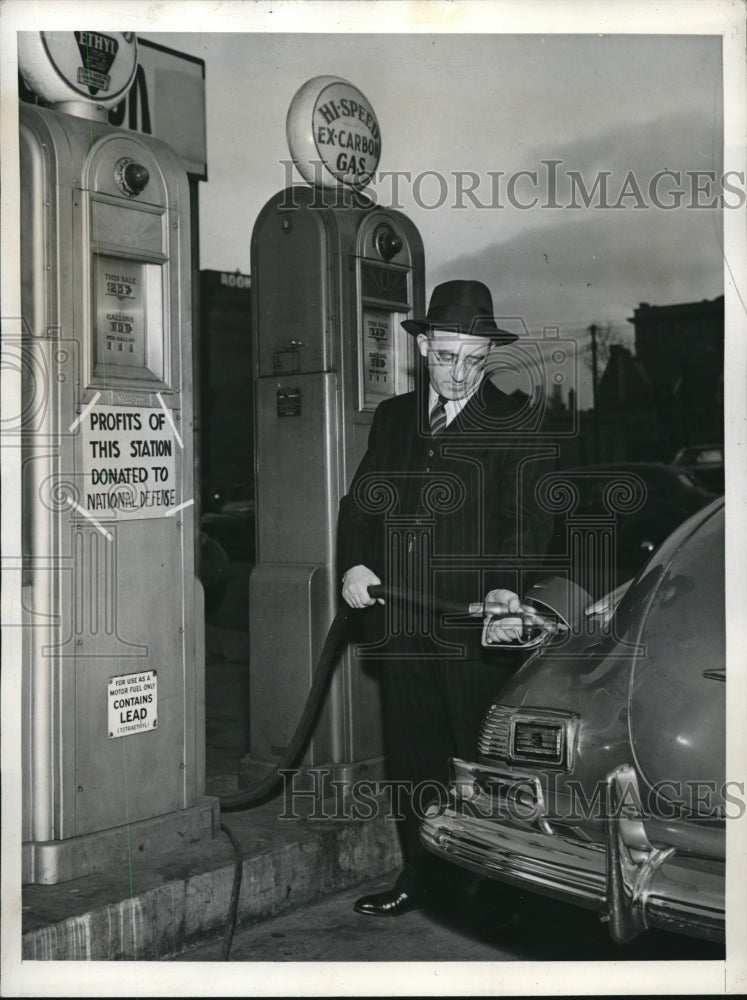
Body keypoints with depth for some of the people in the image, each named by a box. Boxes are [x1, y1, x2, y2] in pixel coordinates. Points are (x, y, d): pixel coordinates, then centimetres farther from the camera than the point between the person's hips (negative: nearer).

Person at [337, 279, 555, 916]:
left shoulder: (515, 425, 1)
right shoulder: (392, 418, 15)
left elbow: (528, 516, -7)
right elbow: (360, 503, 16)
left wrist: (506, 584, -23)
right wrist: (354, 564, -1)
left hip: (475, 626, -4)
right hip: (400, 623, 5)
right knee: (411, 755, 12)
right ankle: (421, 876, 26)